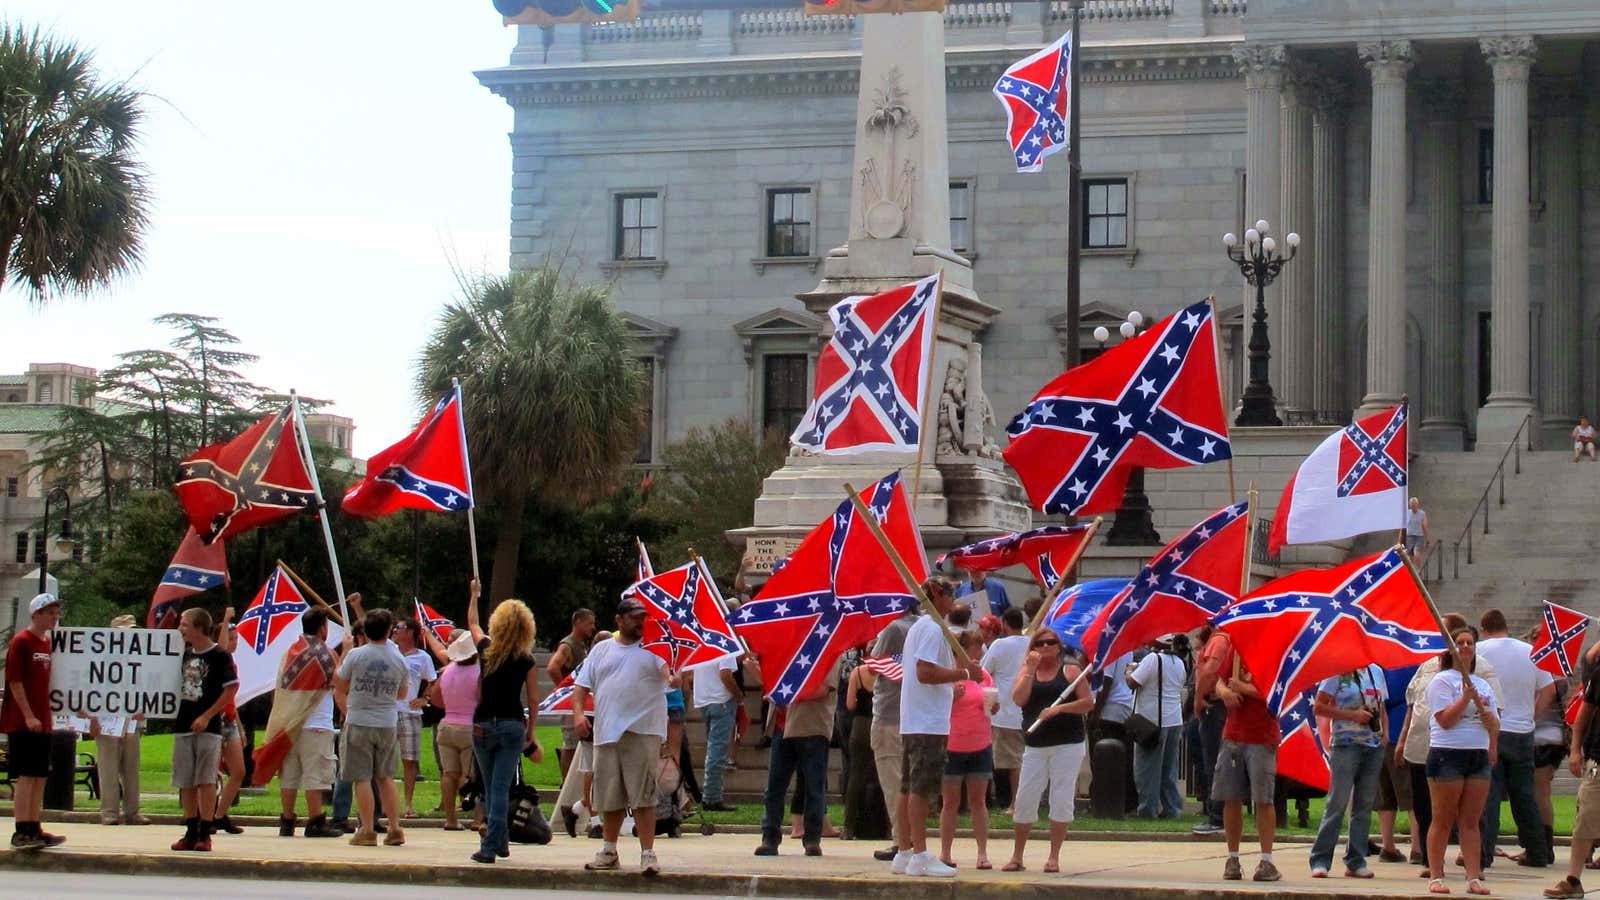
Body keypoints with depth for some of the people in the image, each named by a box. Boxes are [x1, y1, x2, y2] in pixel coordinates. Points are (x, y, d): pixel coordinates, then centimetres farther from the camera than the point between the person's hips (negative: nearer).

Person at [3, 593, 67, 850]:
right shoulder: (21, 642, -9)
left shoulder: (47, 643, 14)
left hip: (42, 723, 8)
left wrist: (48, 715, 15)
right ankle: (21, 833, -8)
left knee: (40, 777, 9)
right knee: (25, 776, -9)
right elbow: (15, 681, -14)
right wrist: (29, 716, -19)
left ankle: (33, 829, 14)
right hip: (22, 722, -8)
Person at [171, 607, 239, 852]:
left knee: (206, 780, -7)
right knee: (186, 783, 7)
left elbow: (231, 689, -11)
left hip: (208, 728, -6)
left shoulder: (220, 656, -6)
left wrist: (207, 716, -14)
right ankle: (191, 832, 13)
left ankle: (205, 834, -4)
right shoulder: (183, 655, 13)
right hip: (182, 726, 7)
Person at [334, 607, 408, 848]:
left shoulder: (355, 656, -10)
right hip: (387, 725, 3)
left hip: (358, 723, -3)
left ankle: (367, 831, -1)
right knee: (386, 777, 14)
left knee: (362, 778, 1)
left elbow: (339, 687, 0)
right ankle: (395, 830, 12)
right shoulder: (398, 660, 0)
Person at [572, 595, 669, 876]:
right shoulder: (602, 650, 14)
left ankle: (648, 854, -4)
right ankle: (609, 852, 23)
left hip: (643, 734, -3)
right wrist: (578, 713, -2)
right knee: (610, 797, 11)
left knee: (643, 797, -8)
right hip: (607, 734, 3)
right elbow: (582, 685, 13)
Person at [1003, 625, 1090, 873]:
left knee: (1061, 800, -3)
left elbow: (1088, 702, -3)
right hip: (1035, 745, 2)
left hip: (1067, 744, -2)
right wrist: (1030, 669, -9)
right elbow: (1018, 699, -5)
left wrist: (1059, 708, -14)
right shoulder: (1026, 672, 12)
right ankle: (1016, 857, 7)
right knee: (1024, 799, -1)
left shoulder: (1069, 671, 5)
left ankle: (1054, 857, 6)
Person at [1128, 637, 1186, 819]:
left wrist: (1129, 672, 3)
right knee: (1169, 769, 12)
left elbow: (1132, 682, -16)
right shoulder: (1179, 663, 9)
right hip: (1175, 721, 7)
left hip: (1153, 722, -7)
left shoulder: (1153, 659, -15)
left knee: (1148, 769, -1)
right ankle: (1172, 808, 11)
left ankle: (1148, 809, -1)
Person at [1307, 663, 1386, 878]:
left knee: (1364, 805, 6)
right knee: (1338, 802, -8)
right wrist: (1352, 715, -15)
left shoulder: (1376, 671, 15)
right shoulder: (1338, 672, -4)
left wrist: (1385, 734, 6)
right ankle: (1320, 861, -4)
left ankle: (1356, 862, 11)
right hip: (1346, 745, -6)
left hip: (1374, 746, 6)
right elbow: (1319, 707, -8)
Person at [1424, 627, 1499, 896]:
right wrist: (1466, 696, -13)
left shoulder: (1483, 685, 17)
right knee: (1443, 820, -2)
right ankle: (1435, 877, 2)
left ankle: (1474, 877, 3)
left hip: (1479, 755, 5)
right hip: (1448, 755, -5)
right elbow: (1445, 720, -12)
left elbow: (1495, 728, 13)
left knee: (1471, 821, 4)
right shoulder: (1442, 681, -1)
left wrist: (1480, 704, -4)